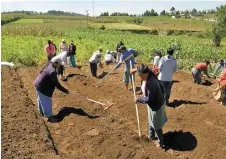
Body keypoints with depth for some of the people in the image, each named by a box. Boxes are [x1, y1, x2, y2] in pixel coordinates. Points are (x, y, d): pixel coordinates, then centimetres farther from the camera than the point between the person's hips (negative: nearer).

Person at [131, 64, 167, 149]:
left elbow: (149, 99, -31)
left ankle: (160, 143, 28)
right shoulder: (149, 75, -10)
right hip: (155, 103, 10)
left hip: (156, 105, -10)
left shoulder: (150, 83, -37)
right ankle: (151, 135, 50)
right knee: (151, 121, 28)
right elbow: (146, 69, 17)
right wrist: (136, 69, 17)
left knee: (156, 125, 9)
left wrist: (138, 99, -17)